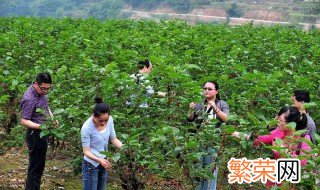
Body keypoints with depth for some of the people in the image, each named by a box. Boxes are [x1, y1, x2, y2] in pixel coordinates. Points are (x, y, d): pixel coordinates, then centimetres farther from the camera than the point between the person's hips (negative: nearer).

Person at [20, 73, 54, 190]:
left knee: (40, 164, 18)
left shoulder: (41, 92, 1)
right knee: (36, 167, -3)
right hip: (35, 135, -9)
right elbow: (24, 121, -23)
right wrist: (40, 126, -36)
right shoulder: (29, 99, -26)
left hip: (43, 133, 9)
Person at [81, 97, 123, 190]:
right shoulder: (87, 128, -25)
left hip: (103, 163, 6)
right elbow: (86, 151, -19)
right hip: (91, 165, -6)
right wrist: (100, 160, -34)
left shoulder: (109, 120, -10)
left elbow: (113, 138, 1)